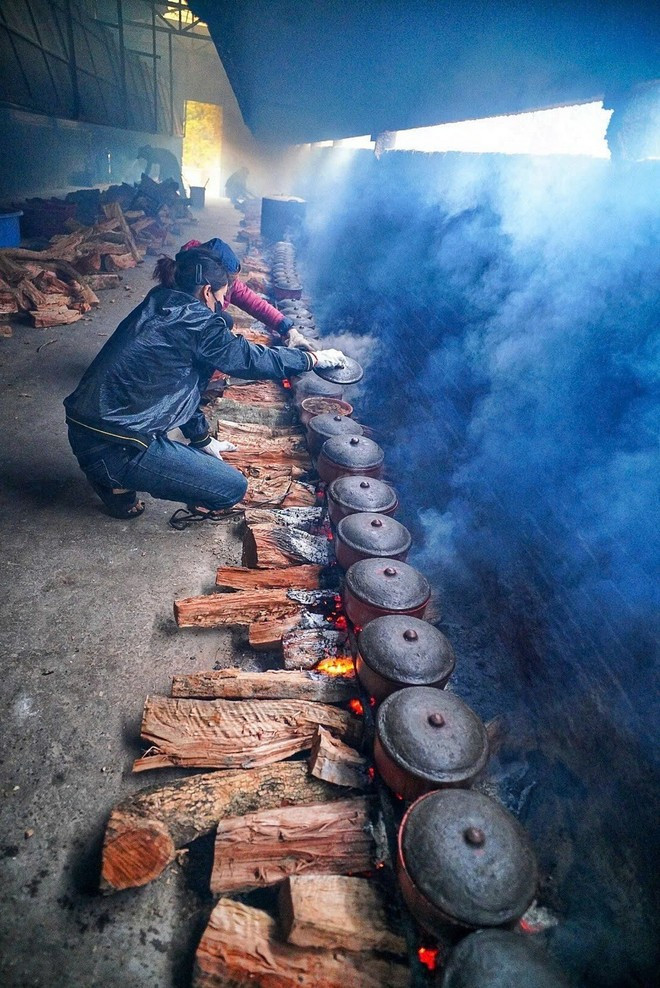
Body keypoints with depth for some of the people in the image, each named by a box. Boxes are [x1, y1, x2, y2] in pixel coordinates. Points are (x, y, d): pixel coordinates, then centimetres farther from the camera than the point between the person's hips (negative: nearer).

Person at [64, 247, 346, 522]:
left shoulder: (155, 308, 16)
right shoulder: (197, 322, -10)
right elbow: (253, 359, -3)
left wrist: (202, 439, 30)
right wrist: (315, 358, 10)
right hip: (114, 447, -9)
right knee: (233, 487, -4)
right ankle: (120, 481, 3)